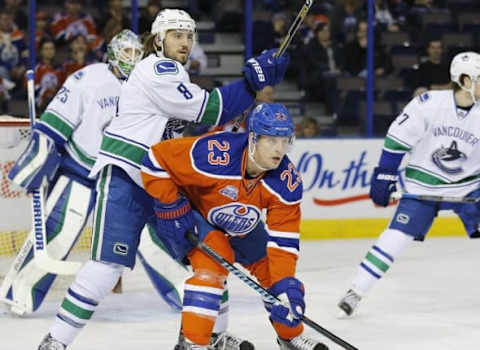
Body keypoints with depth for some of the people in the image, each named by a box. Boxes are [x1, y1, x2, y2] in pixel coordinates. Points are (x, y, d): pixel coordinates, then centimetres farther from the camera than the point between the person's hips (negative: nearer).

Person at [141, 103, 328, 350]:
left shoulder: (288, 182, -25)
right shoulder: (213, 154, -41)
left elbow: (283, 240, -22)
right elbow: (156, 160, -30)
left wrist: (286, 284, -33)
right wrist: (171, 208, -26)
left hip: (239, 223, 6)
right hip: (192, 213, -6)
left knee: (271, 267, 8)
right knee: (214, 261, -28)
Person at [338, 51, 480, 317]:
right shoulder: (429, 104, -17)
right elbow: (398, 139, -10)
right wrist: (384, 175, -9)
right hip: (423, 183, -3)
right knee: (397, 236, -11)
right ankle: (356, 292, -6)